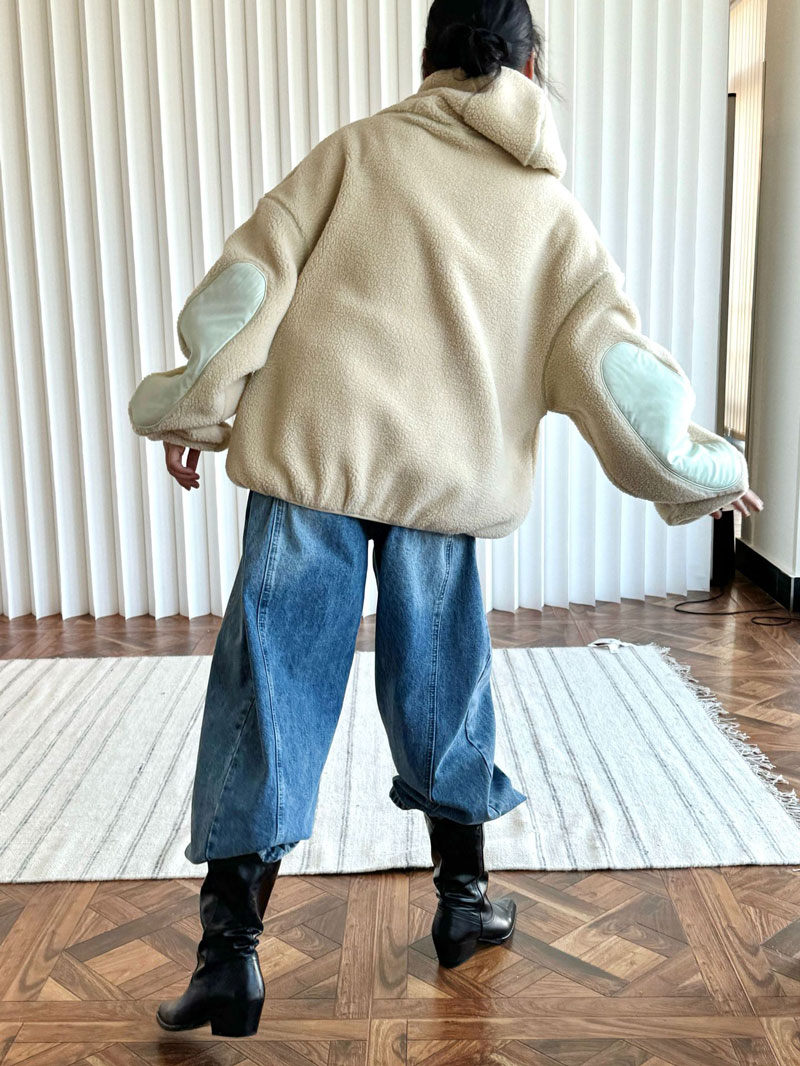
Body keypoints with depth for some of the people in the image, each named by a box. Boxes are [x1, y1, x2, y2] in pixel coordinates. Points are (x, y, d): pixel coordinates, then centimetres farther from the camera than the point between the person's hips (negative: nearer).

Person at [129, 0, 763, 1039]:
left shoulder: (361, 146, 9)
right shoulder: (553, 205, 12)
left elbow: (251, 276, 1)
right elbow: (613, 358, 7)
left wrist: (192, 407, 9)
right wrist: (704, 466, 18)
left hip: (314, 452, -1)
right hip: (450, 478, 2)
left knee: (271, 690, 3)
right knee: (443, 692, 16)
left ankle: (231, 952, 5)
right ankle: (465, 903, 32)